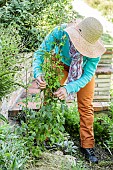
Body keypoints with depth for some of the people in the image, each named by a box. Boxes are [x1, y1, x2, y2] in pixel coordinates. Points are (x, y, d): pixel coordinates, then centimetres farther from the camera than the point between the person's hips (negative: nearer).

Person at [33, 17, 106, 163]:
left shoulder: (95, 47, -38)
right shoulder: (60, 32, -39)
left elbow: (87, 75, -31)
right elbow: (40, 52, -29)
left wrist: (68, 89, -47)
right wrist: (38, 73, -47)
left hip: (84, 69, 0)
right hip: (61, 63, 1)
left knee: (85, 106, -2)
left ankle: (87, 146, 9)